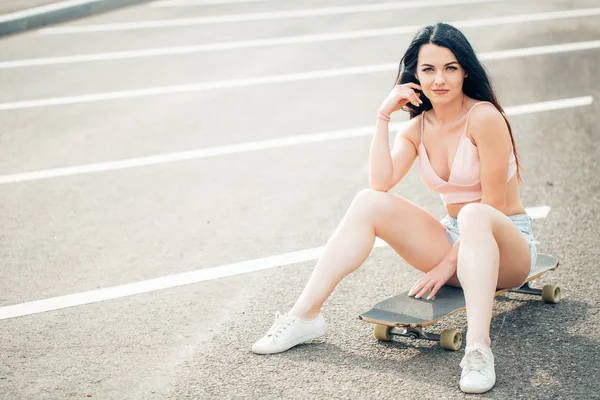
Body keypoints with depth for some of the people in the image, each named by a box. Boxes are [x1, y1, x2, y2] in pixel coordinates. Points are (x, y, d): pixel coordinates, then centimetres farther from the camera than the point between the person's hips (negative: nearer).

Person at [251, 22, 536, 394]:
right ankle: (305, 315, -15)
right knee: (369, 202, -15)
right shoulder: (418, 128, 4)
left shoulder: (484, 117, -16)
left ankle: (479, 350, -49)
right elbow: (381, 182, -13)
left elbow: (493, 204, -16)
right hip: (453, 237, 5)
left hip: (509, 245, -5)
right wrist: (384, 117, -14)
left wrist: (449, 262, -17)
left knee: (474, 216, -41)